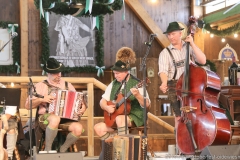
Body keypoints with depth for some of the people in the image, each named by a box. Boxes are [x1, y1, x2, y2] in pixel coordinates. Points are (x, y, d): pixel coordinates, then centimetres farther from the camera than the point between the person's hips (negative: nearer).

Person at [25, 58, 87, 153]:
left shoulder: (67, 85, 15)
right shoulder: (41, 86, 5)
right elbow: (27, 105, 1)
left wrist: (83, 107, -4)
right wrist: (41, 99, -13)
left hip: (66, 118, 4)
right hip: (45, 118, -4)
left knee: (78, 128, -27)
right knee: (55, 119, -39)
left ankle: (63, 150, -3)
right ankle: (48, 149, -20)